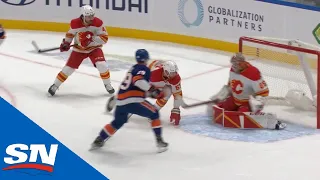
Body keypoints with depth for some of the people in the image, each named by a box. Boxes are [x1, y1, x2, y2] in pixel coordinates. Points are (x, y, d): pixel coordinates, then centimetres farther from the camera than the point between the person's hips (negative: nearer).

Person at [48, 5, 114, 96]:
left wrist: (91, 38, -34)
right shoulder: (75, 23, -20)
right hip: (79, 49, 1)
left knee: (102, 65, -21)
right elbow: (70, 33, 3)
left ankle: (107, 85, 3)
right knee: (69, 68, -2)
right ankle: (55, 85, 17)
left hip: (94, 48, 0)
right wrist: (66, 42, -9)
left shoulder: (98, 23, -23)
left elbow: (104, 38, -22)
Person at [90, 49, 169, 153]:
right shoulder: (144, 69, 0)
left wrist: (149, 93, 39)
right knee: (154, 114, 10)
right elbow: (138, 81, -20)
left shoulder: (133, 69, 26)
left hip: (120, 101, 7)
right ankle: (159, 141, 4)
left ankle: (98, 141, 27)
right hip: (132, 100, -7)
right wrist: (152, 90, -13)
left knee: (118, 122, 29)